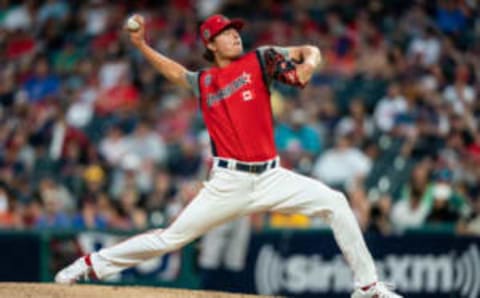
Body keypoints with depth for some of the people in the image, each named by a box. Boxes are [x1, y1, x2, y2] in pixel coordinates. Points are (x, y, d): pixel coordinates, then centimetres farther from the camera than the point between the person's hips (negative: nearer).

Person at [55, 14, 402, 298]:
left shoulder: (259, 60, 6)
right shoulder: (203, 82, 10)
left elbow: (310, 51, 1)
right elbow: (176, 72, 32)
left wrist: (308, 63, -22)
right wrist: (142, 45, 23)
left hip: (271, 177, 0)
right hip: (229, 181, 0)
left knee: (334, 203, -14)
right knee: (173, 237, -2)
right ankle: (94, 263, 11)